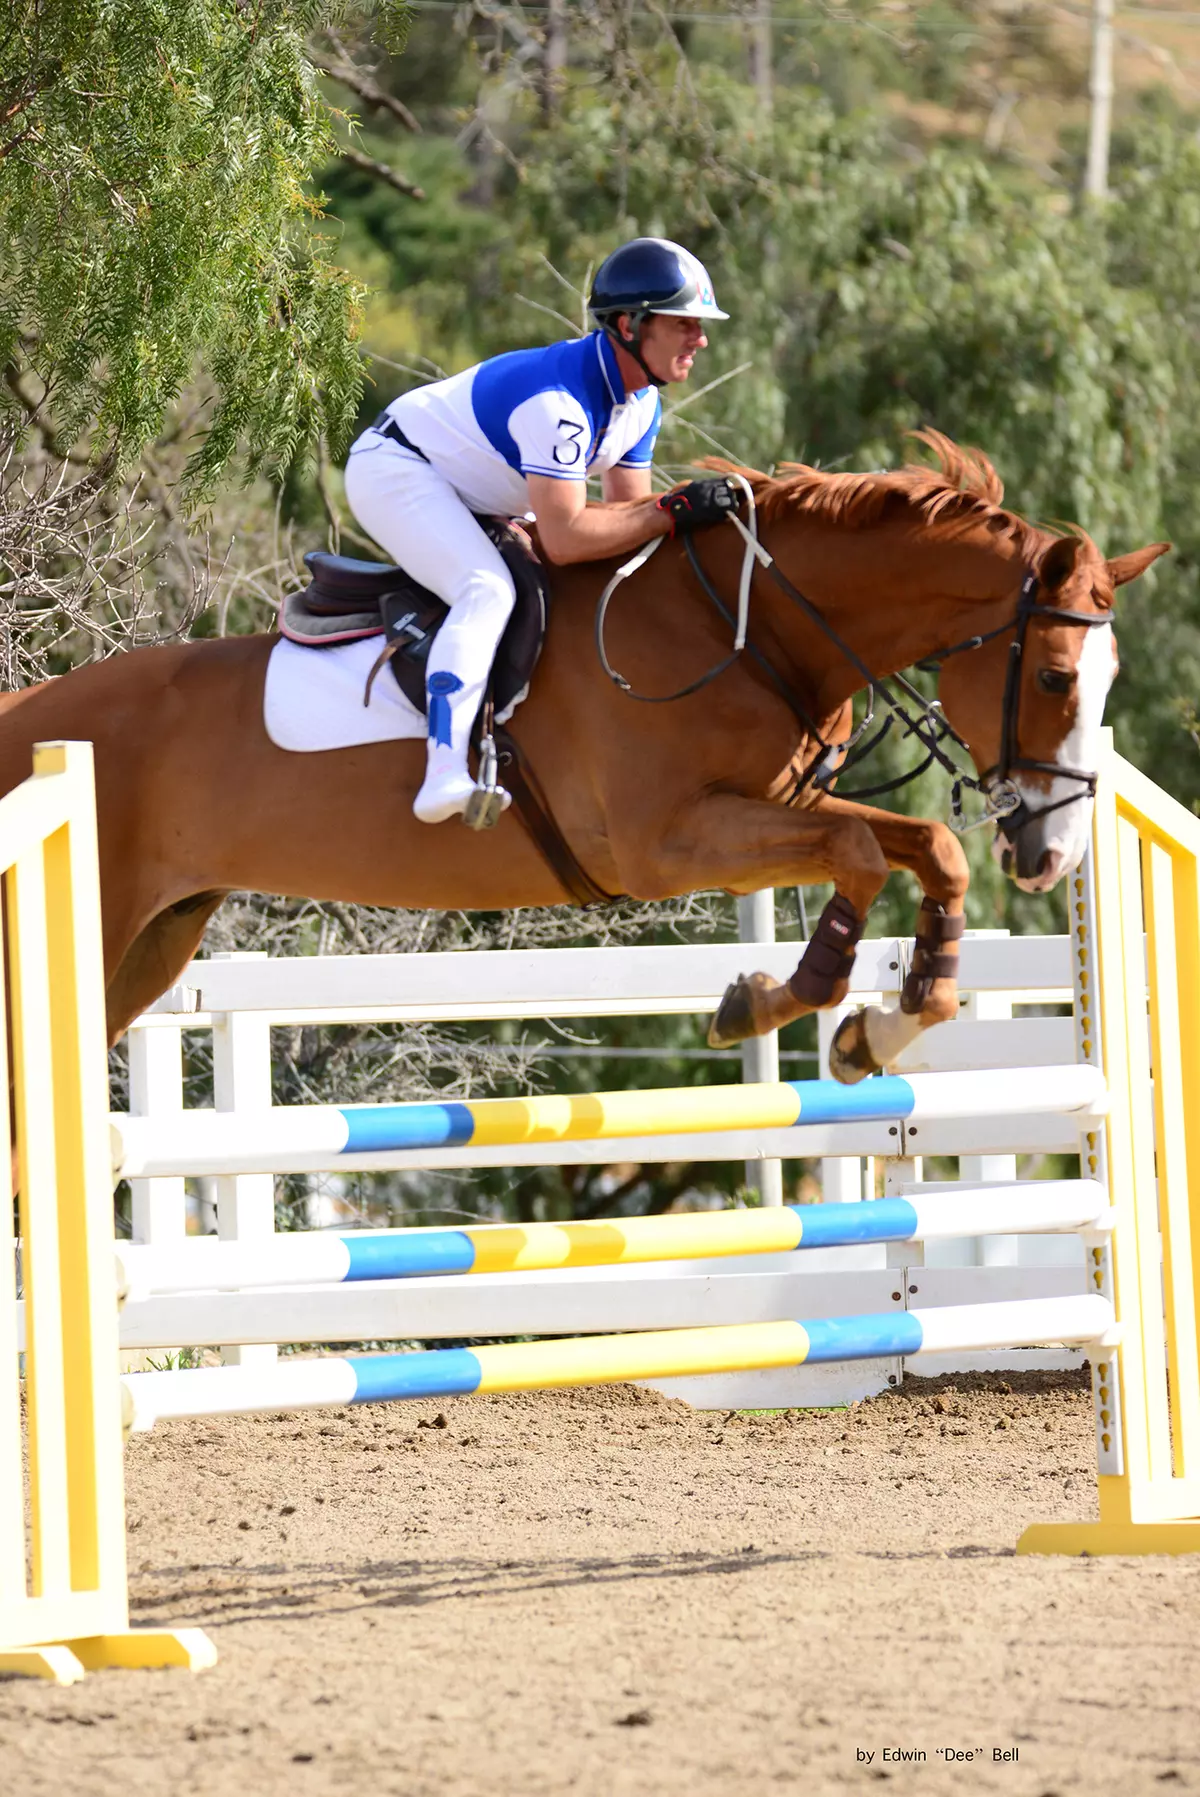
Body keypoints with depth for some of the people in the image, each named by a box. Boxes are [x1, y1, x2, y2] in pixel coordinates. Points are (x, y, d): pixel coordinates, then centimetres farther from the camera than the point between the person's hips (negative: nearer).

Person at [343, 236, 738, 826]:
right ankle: (444, 772, -40)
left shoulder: (640, 401, -3)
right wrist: (675, 511, -36)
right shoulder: (560, 400, -34)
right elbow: (564, 538, -38)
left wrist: (697, 504, -15)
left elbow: (627, 509, 2)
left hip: (473, 498, 11)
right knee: (487, 589, -31)